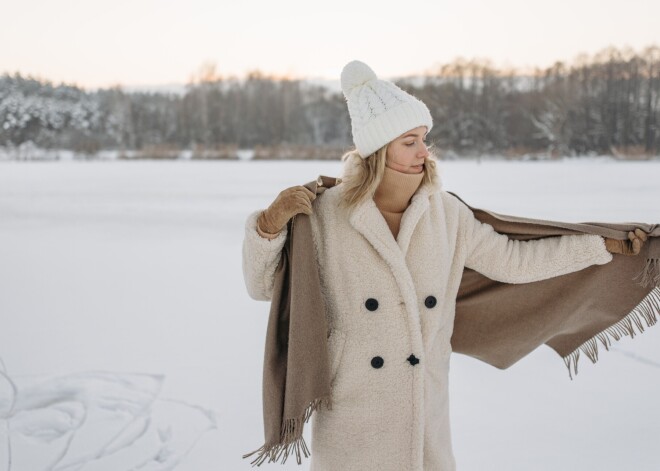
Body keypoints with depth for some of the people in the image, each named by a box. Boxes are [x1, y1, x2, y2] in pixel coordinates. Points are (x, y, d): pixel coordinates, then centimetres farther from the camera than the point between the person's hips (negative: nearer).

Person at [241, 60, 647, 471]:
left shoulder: (446, 214, -2)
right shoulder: (324, 215, -11)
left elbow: (512, 260, 7)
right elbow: (263, 285, -5)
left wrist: (605, 245, 9)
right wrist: (269, 226, -23)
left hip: (425, 405, 3)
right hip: (351, 408, -2)